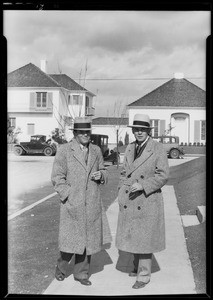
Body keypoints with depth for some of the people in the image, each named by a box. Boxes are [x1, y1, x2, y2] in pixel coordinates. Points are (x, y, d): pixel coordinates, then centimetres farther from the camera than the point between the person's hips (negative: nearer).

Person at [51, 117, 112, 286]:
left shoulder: (96, 150, 10)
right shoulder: (64, 151, -3)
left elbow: (104, 172, 19)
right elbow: (57, 177, -5)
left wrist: (101, 175, -4)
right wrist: (68, 196, -14)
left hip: (93, 204, 4)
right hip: (72, 203, -4)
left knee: (88, 239, 9)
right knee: (72, 239, -1)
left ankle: (81, 273, 25)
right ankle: (61, 267, 27)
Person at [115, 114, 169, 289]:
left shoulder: (158, 149, -7)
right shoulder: (130, 148, 10)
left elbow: (163, 175, -11)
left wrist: (142, 185, -20)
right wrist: (122, 193, 7)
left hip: (148, 201, -5)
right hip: (129, 202, 5)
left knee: (144, 238, 0)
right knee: (132, 236, 14)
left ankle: (144, 276, 13)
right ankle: (138, 267, 35)